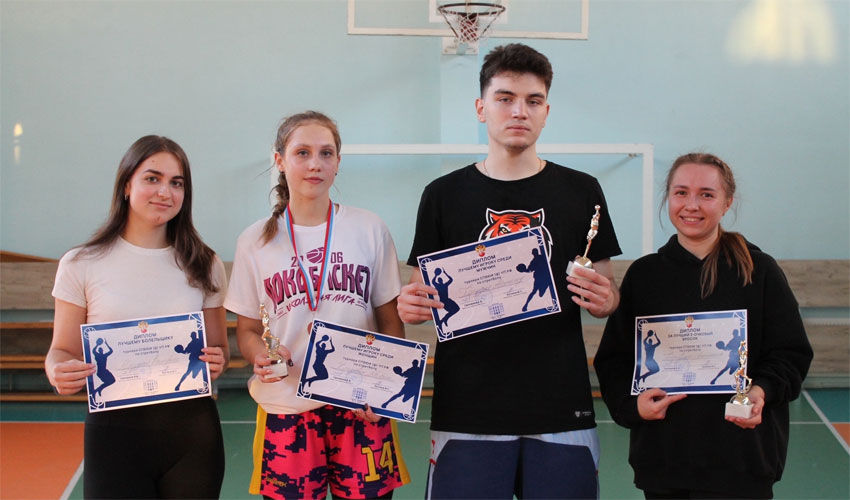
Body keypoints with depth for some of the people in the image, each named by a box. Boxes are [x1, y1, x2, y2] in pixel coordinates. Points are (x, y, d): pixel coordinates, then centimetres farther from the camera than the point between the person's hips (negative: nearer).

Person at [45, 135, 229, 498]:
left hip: (191, 425, 2)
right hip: (115, 427, -1)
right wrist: (59, 373, -19)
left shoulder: (204, 265, 6)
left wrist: (217, 363, -11)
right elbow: (64, 351, 4)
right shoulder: (81, 265, 1)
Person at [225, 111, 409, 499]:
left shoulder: (370, 229, 4)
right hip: (286, 409, 0)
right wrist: (260, 358, -12)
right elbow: (246, 329, 9)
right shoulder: (255, 241, 4)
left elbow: (391, 322, 7)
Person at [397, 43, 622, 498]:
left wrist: (603, 300, -12)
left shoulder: (581, 191, 7)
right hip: (468, 409, 0)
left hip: (560, 410, 1)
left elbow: (606, 293, 11)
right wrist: (411, 306, -14)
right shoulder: (444, 195, 5)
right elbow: (423, 293, 8)